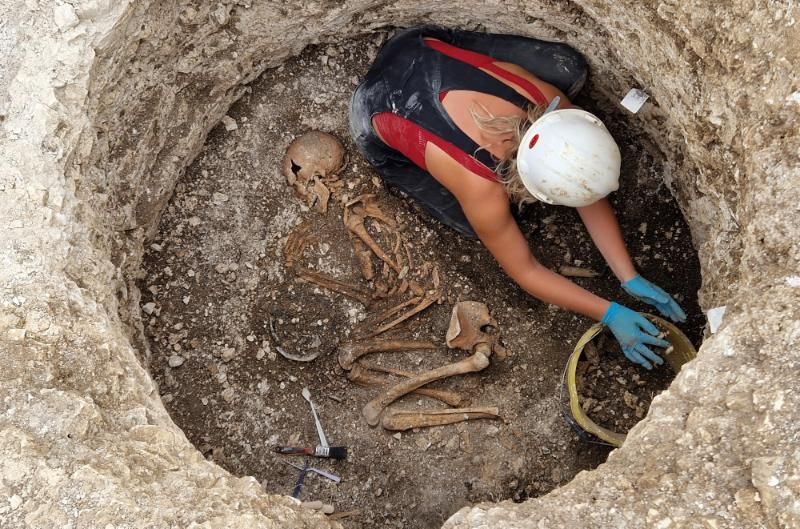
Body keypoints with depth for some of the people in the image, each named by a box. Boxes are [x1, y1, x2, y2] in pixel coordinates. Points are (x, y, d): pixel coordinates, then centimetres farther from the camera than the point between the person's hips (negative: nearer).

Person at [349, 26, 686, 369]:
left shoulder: (552, 103, -25)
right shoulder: (482, 191, -37)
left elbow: (592, 200, -11)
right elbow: (525, 271, -20)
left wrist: (630, 279, -12)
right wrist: (609, 314, -19)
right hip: (379, 112, -4)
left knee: (569, 68, -3)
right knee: (486, 226, -10)